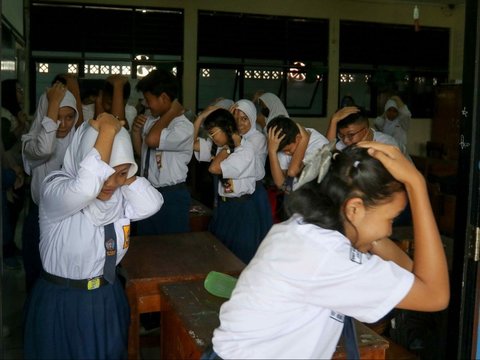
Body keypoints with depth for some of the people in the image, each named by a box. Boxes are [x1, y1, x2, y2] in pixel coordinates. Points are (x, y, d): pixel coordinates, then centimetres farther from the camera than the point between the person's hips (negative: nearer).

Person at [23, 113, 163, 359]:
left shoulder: (119, 195, -2)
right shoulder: (55, 190, -23)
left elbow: (151, 205, -15)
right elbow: (86, 187, -43)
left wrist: (124, 173, -19)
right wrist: (108, 131, -36)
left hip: (108, 298, 6)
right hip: (62, 304, -6)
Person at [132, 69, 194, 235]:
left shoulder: (184, 127, -19)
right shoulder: (151, 120, 4)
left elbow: (152, 140, -35)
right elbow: (140, 151, 17)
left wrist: (171, 113, -22)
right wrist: (136, 130, -1)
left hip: (172, 197, -7)